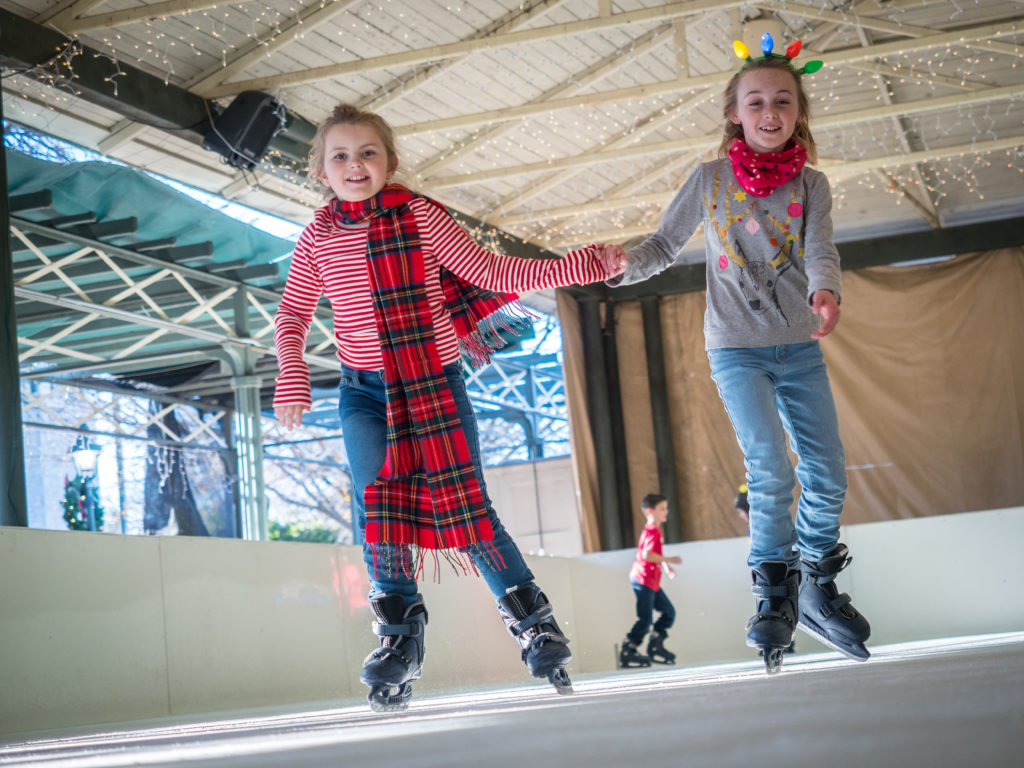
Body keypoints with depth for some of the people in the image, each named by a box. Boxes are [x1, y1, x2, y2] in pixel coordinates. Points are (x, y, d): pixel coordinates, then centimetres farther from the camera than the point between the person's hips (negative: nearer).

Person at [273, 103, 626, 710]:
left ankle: (536, 625, 7)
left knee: (466, 506, -6)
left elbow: (489, 272, -2)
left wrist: (571, 267, -10)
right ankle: (400, 639, -1)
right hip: (364, 391, 2)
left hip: (434, 384, -2)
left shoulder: (419, 217, -4)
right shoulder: (318, 238, 4)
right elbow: (293, 313, 12)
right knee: (378, 506, -11)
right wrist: (292, 372, -4)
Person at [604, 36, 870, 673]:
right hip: (736, 349, -2)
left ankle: (818, 589, 23)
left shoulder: (812, 186, 3)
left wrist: (826, 291, -36)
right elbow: (666, 245, 7)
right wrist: (625, 263, -14)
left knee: (828, 475, 3)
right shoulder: (710, 180, 1)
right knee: (771, 470, -18)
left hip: (800, 348, 3)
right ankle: (775, 594, -1)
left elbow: (820, 249, -14)